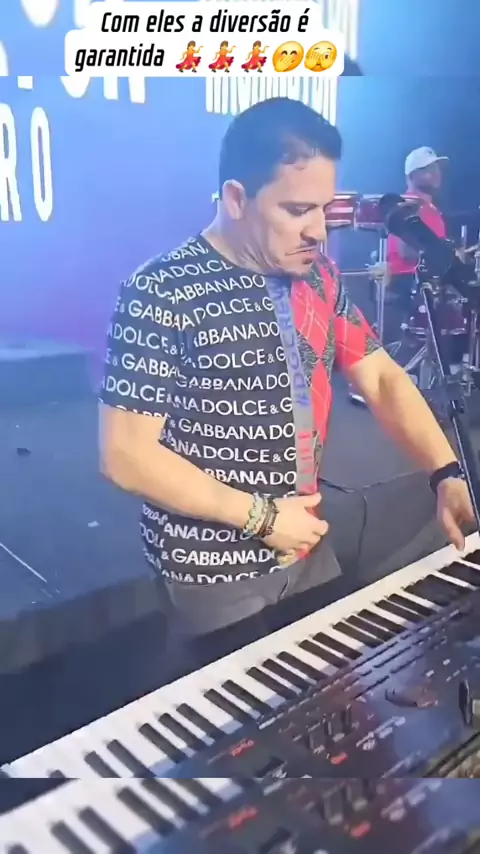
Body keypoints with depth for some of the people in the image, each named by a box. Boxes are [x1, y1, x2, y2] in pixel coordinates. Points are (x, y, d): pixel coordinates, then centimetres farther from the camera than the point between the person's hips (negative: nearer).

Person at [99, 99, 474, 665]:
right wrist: (261, 516, -19)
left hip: (307, 548, 7)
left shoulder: (318, 279, 0)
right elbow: (126, 455, -22)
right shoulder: (161, 296, -21)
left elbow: (381, 378, 3)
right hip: (214, 574, -6)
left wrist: (446, 475, -12)